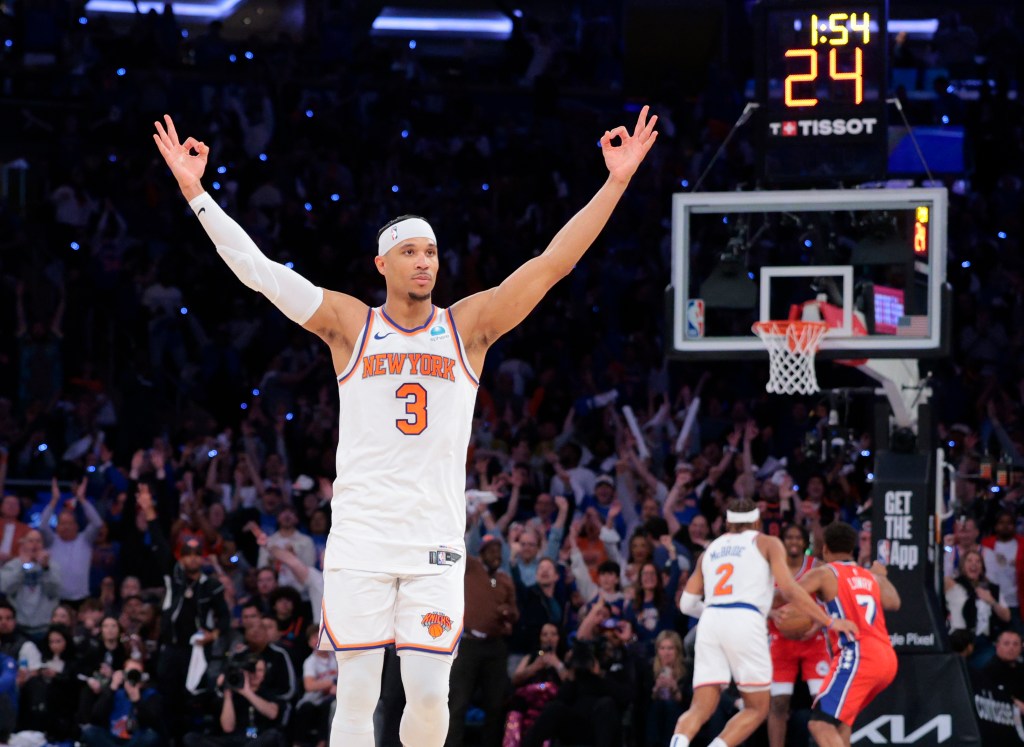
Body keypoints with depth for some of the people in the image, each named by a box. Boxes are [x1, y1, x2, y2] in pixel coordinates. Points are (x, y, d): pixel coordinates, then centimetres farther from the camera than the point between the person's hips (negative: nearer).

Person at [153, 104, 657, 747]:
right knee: (357, 694, -4)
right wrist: (195, 191, -4)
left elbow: (553, 262, 3)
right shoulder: (349, 325, 5)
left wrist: (617, 181, -2)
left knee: (429, 694, -5)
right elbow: (257, 269, 1)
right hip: (359, 541, -1)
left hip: (437, 547, 1)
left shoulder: (468, 327, 7)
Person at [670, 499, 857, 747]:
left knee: (700, 708, 1)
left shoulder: (710, 551, 26)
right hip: (744, 622, -4)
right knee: (757, 709, 8)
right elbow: (789, 590, 0)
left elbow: (687, 604, 23)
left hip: (710, 624, 4)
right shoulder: (767, 543, 14)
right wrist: (830, 622, 3)